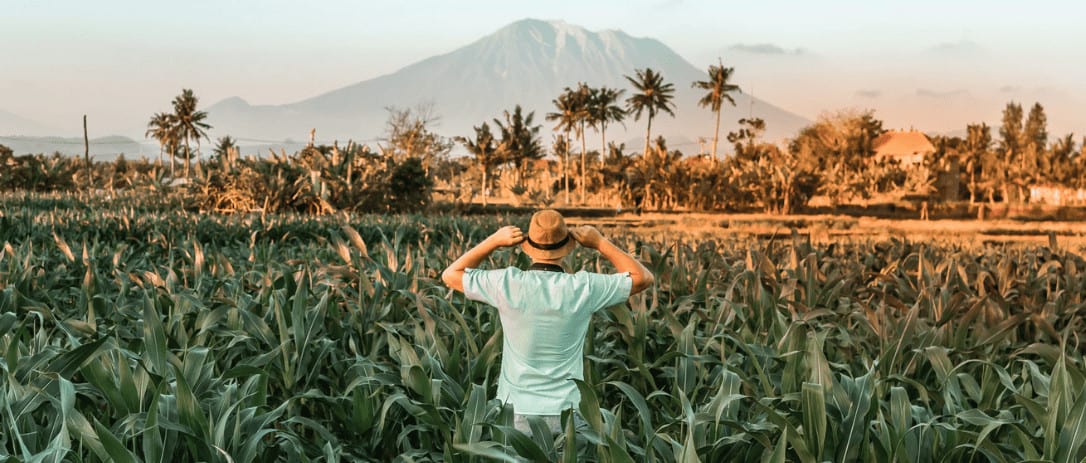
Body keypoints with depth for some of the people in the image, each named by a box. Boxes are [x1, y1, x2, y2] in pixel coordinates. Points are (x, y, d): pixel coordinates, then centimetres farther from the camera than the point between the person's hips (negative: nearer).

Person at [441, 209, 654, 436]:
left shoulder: (508, 284, -9)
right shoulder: (583, 288, -9)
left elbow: (450, 275, 7)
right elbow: (643, 278, 5)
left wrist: (493, 241, 4)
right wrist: (600, 243, 5)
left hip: (515, 411, 1)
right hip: (565, 412, 0)